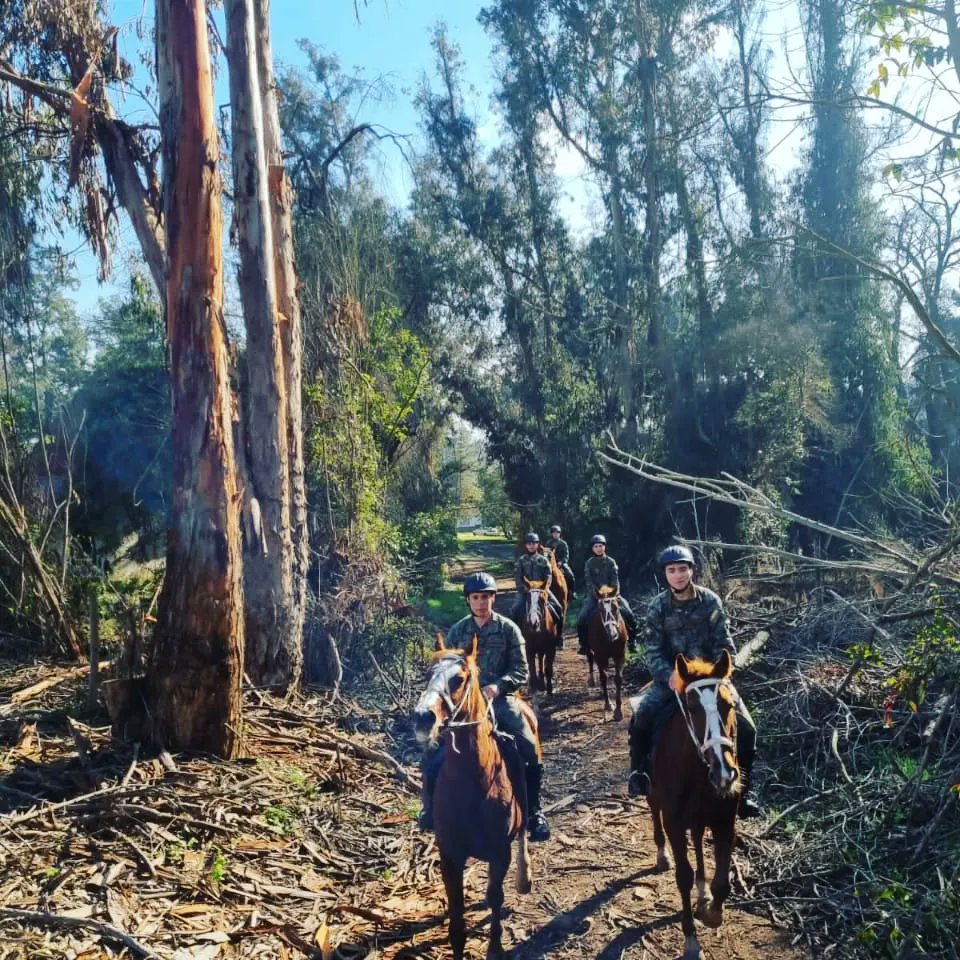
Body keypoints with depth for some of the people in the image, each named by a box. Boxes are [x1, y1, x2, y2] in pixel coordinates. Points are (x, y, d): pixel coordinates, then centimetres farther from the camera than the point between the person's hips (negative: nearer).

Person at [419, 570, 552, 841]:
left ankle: (534, 812, -1)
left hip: (500, 699, -2)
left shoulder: (508, 629, 2)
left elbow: (521, 671, -1)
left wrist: (498, 686, -18)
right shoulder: (457, 631, 8)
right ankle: (431, 809, 13)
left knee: (530, 750, -21)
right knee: (433, 753, -11)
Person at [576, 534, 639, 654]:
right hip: (594, 594, -1)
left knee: (629, 616, -13)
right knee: (581, 620, -18)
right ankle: (584, 644, 2)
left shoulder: (611, 562, 2)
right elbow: (589, 581, -8)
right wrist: (597, 594, -21)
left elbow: (615, 580, -5)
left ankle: (632, 641, 7)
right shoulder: (589, 563, -1)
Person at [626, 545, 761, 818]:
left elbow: (724, 645, -3)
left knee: (746, 728, -11)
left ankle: (741, 790, 9)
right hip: (671, 675, 0)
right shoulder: (658, 606, -5)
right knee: (641, 717, -24)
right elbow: (654, 651, -7)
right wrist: (670, 676, -24)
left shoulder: (710, 601, -5)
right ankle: (639, 773, -1)